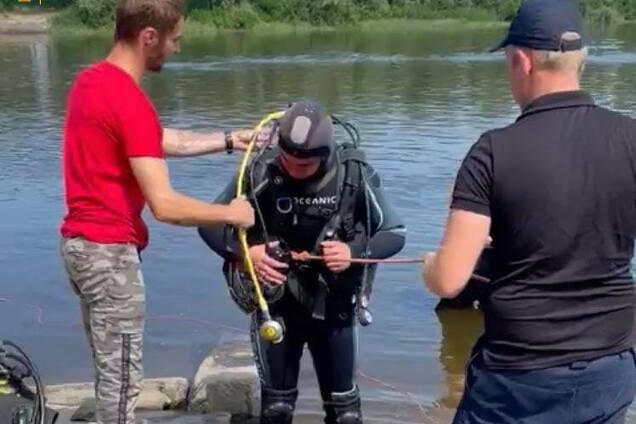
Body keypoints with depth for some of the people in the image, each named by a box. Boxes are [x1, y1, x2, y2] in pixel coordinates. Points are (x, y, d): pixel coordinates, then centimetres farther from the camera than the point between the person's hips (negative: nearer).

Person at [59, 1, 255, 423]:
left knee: (111, 368, 21)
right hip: (109, 252, -10)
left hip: (81, 243, 10)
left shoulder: (91, 79, 8)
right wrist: (231, 213, -11)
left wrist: (228, 140, 17)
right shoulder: (129, 101, -22)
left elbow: (163, 141, 18)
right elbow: (164, 206, -25)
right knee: (122, 377, 4)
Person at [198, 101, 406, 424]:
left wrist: (355, 251, -24)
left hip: (333, 307, 0)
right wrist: (244, 251, -23)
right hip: (274, 305, 0)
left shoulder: (354, 175, -16)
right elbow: (210, 223, -6)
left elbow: (395, 233, -6)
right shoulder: (260, 172, -17)